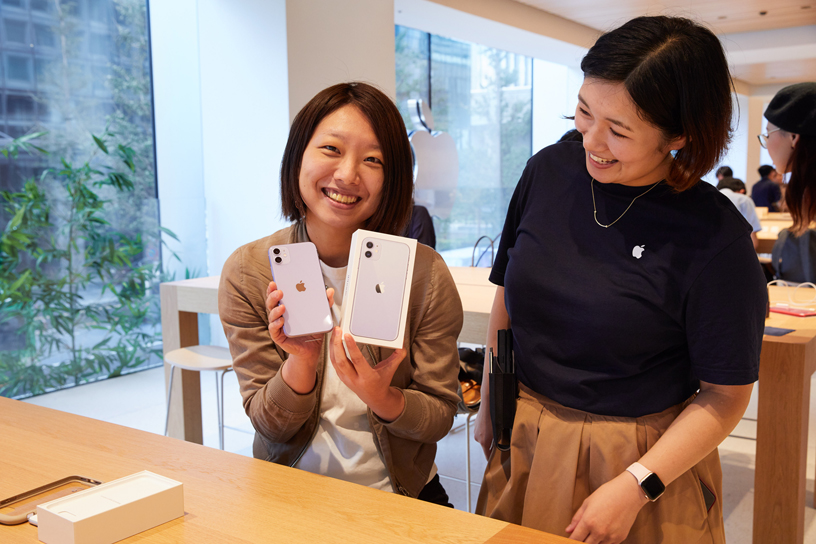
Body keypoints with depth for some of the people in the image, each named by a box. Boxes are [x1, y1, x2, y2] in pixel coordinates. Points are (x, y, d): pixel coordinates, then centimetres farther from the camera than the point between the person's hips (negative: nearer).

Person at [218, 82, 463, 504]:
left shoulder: (424, 273, -9)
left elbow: (441, 417, -3)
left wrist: (381, 398, -22)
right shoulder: (247, 272, -7)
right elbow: (270, 425, -4)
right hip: (291, 497, 0)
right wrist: (301, 363, -22)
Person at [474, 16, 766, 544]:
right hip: (524, 442, 5)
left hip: (648, 461, -4)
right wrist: (489, 402, 9)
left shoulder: (716, 240, -19)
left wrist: (635, 487, -18)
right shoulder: (549, 170, -6)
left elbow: (726, 394, -13)